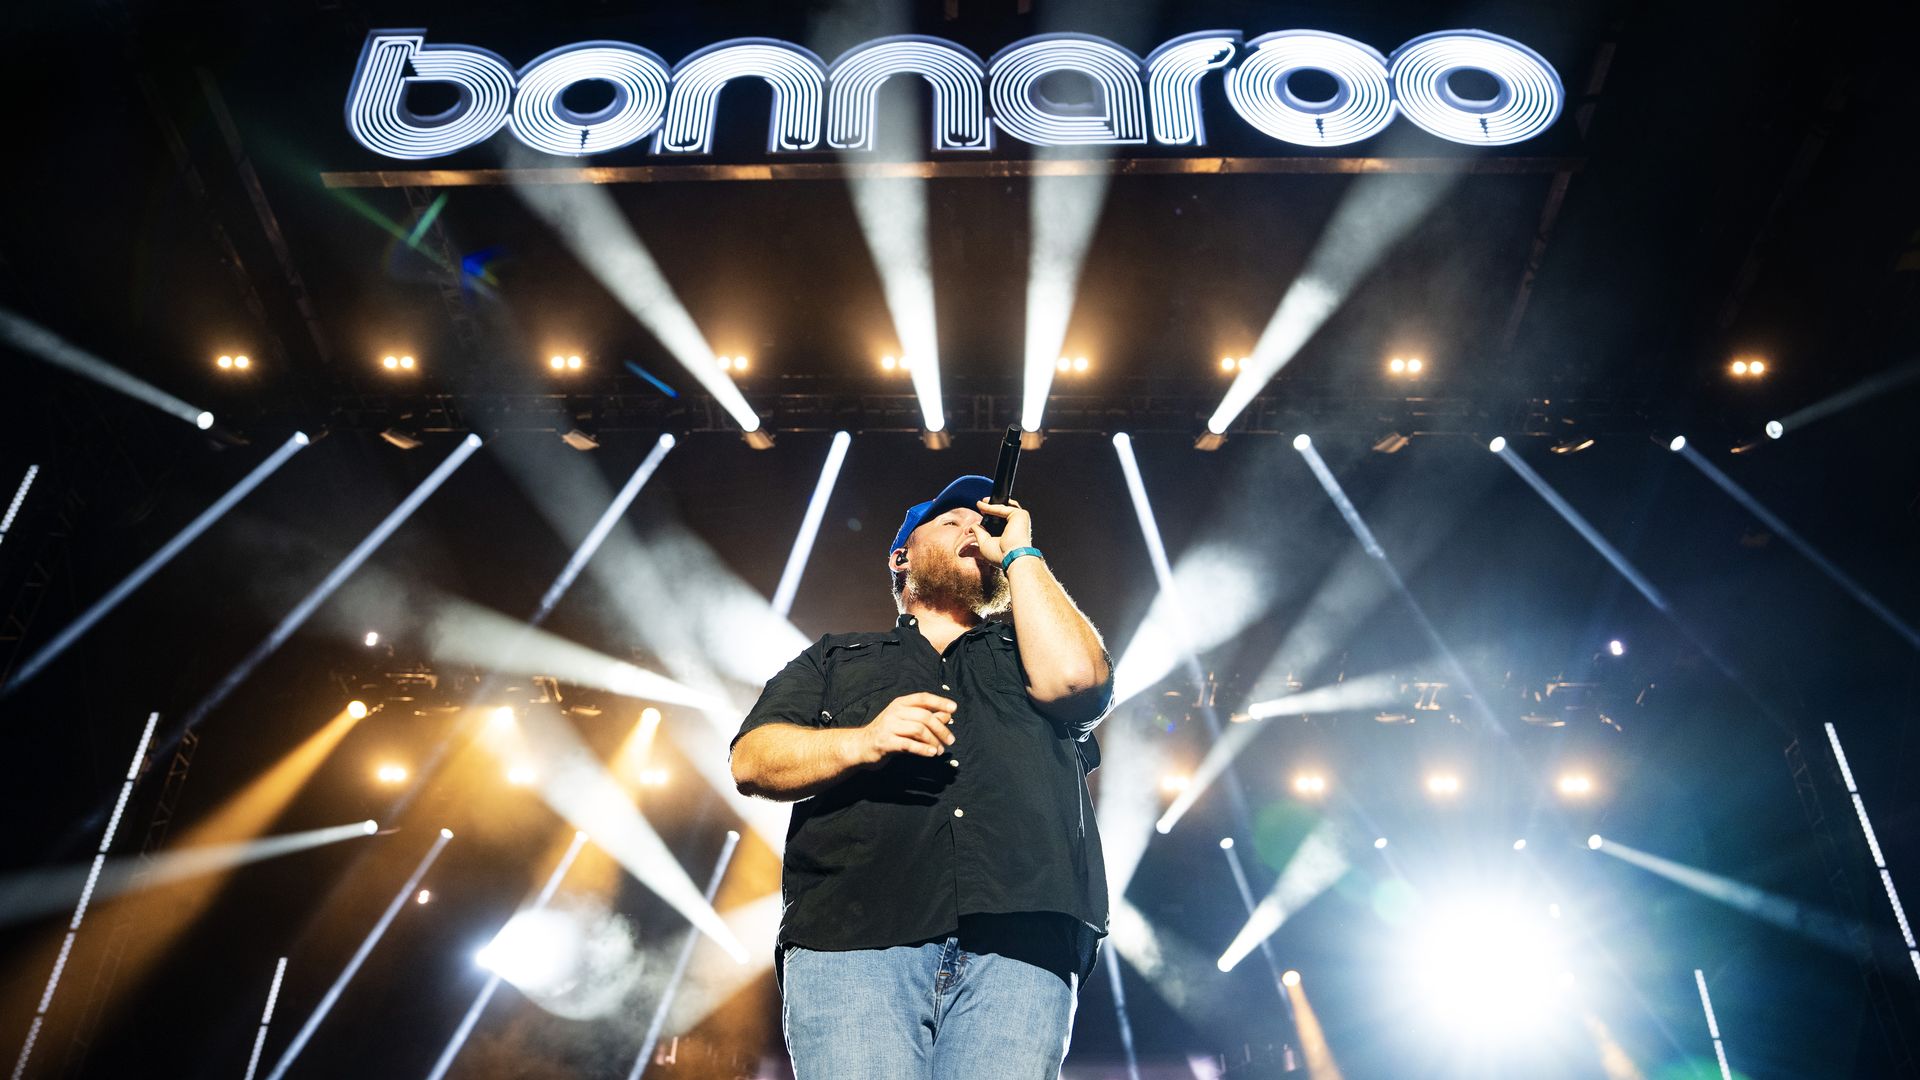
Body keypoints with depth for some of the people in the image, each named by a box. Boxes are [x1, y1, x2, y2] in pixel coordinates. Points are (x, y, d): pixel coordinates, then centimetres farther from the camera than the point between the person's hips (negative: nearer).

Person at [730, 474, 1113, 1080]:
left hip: (1017, 943, 1)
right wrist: (862, 742, -7)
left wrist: (1020, 553, 16)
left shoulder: (1022, 652, 29)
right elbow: (753, 761, 12)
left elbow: (1073, 675, 4)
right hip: (854, 938, 0)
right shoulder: (835, 658, 28)